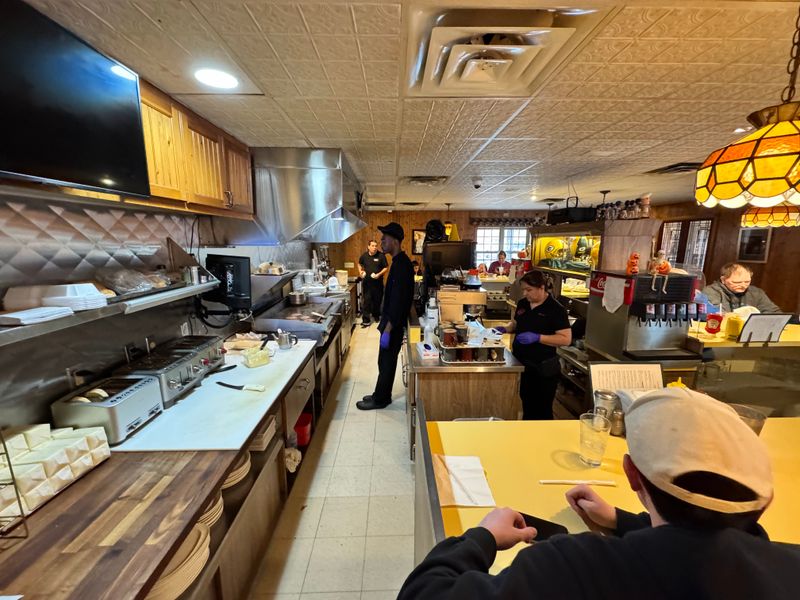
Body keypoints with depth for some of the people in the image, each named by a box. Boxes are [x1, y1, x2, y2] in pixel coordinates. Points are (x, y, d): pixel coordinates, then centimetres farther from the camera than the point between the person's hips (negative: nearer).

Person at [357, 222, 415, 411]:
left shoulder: (402, 265, -22)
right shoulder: (399, 262, 9)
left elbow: (398, 301, -25)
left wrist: (388, 329, -23)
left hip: (394, 323, -9)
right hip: (392, 321, 9)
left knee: (387, 362, 5)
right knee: (386, 361, 18)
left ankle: (381, 399, 21)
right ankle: (381, 395, 32)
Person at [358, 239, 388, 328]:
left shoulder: (381, 256, -7)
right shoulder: (364, 256, 1)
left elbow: (386, 267, -3)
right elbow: (360, 264, 20)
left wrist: (379, 274, -17)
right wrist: (360, 271, 2)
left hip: (378, 282, -1)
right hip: (367, 282, 1)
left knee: (377, 300, 13)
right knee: (367, 301, 0)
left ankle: (376, 315, 37)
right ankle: (365, 320, 2)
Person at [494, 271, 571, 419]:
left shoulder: (556, 309, -14)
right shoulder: (522, 303, 5)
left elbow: (566, 339, -17)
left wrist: (537, 337, -26)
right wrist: (505, 328, -2)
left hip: (543, 369, -6)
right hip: (521, 365, 6)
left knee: (542, 411, 10)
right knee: (526, 408, 21)